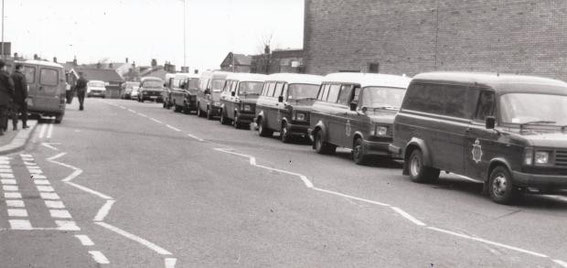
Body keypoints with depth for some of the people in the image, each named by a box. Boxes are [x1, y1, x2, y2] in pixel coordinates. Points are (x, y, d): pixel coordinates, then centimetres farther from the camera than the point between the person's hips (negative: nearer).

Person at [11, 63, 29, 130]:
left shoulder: (11, 76, 5)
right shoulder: (21, 75, -14)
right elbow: (24, 87, -19)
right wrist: (26, 96, -15)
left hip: (14, 96, 4)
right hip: (21, 97, -4)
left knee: (14, 111, 4)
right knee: (24, 111, 12)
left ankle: (15, 125, -3)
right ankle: (24, 124, 19)